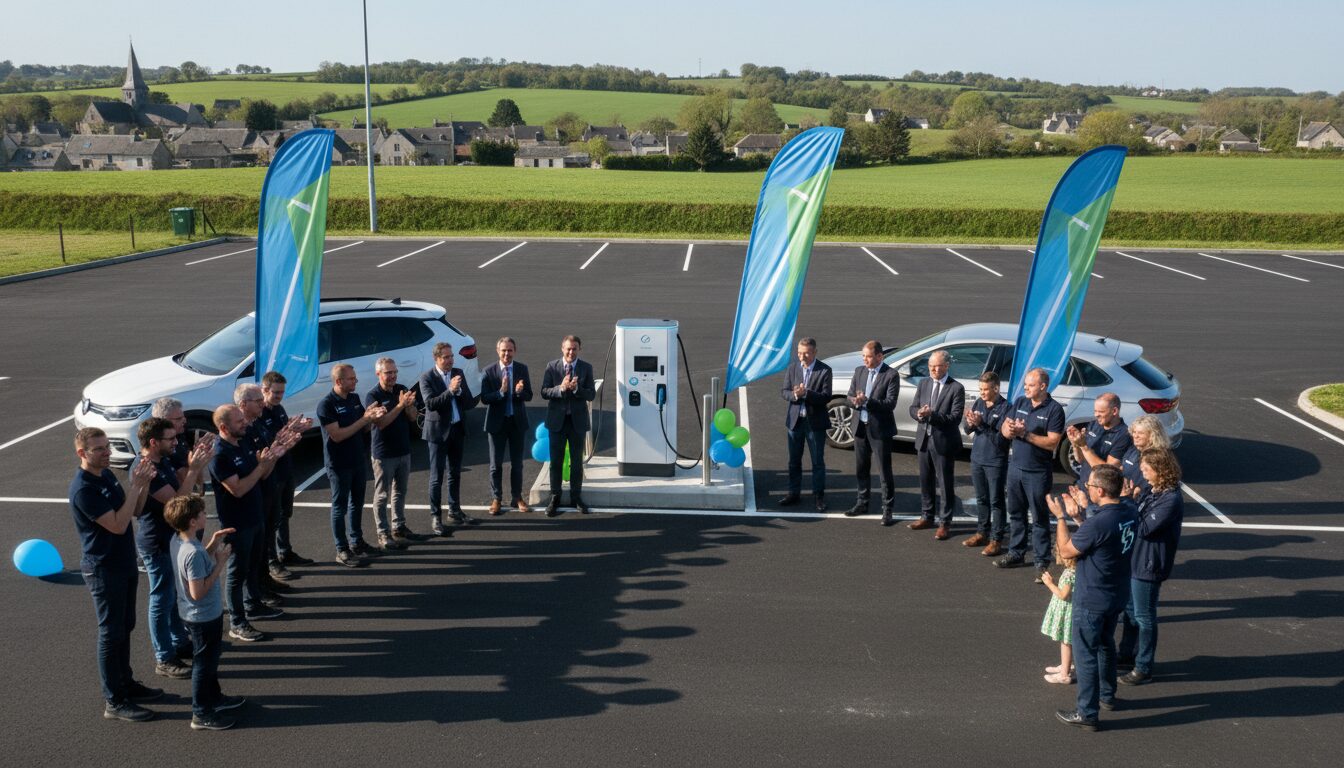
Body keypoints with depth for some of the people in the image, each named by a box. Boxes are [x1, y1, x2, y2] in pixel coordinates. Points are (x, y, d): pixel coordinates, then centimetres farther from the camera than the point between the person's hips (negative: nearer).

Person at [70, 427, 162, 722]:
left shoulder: (107, 474, 5)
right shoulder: (83, 489, -24)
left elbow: (135, 510, 8)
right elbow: (118, 525, -27)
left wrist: (144, 484, -10)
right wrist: (136, 485, -26)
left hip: (125, 564, 9)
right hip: (104, 570, -9)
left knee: (125, 628, 19)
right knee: (111, 634, 0)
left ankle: (126, 683, 34)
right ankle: (114, 702, 10)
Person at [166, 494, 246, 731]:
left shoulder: (178, 541, -4)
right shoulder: (194, 553, -32)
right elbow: (198, 592, -29)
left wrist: (213, 545, 2)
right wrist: (220, 563, -25)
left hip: (194, 614, 9)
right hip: (204, 617, -9)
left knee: (210, 658, 26)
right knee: (204, 663, 8)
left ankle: (214, 697, 44)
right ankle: (202, 714, 22)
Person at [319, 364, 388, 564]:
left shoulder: (355, 398, 5)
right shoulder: (326, 405, -17)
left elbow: (364, 429, 12)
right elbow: (337, 435, -23)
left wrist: (373, 417, -10)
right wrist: (364, 419, -25)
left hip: (358, 461, 7)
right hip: (339, 465, -7)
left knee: (357, 503, 17)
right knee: (340, 506, 2)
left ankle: (357, 543, 30)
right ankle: (342, 551, 10)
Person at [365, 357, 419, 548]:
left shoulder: (402, 390, 3)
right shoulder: (372, 396, -13)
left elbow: (413, 417, 3)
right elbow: (381, 423, -23)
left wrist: (409, 405, -18)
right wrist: (400, 405, -29)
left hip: (404, 451, 6)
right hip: (384, 454, -6)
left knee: (400, 492, 17)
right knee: (382, 495, 1)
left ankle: (398, 526, 30)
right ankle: (383, 535, 6)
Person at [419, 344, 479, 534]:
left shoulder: (458, 373, 6)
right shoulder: (427, 378, -9)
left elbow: (471, 403, 2)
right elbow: (431, 404, -21)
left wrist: (459, 390, -16)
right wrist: (450, 390, -27)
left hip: (458, 429, 5)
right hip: (438, 431, -5)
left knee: (455, 473, 16)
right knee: (436, 477, -1)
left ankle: (455, 510, 29)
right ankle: (435, 517, 4)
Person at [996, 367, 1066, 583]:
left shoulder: (1054, 409, -11)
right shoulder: (1020, 403, 7)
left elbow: (1052, 442, -18)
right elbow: (1004, 429, 6)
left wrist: (1026, 434, -21)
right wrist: (1009, 430, -17)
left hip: (1038, 473, -6)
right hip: (1015, 467, 6)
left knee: (1039, 519, 0)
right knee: (1016, 514, 16)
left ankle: (1041, 562, 6)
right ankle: (1016, 553, 28)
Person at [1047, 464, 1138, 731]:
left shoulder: (1097, 523, -32)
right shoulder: (1129, 510, -7)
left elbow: (1065, 550, -17)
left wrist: (1061, 517, -7)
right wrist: (1081, 514, 4)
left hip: (1092, 601, -8)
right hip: (1118, 596, 8)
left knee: (1085, 655, 6)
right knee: (1106, 644, 28)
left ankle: (1087, 714, 17)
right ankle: (1107, 694, 45)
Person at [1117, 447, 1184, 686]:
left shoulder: (1171, 499, -24)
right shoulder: (1155, 492, 4)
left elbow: (1144, 528, -25)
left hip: (1148, 565, -9)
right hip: (1134, 559, 9)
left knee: (1144, 617, 3)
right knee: (1129, 610, 23)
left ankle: (1143, 668, 16)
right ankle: (1128, 654, 41)